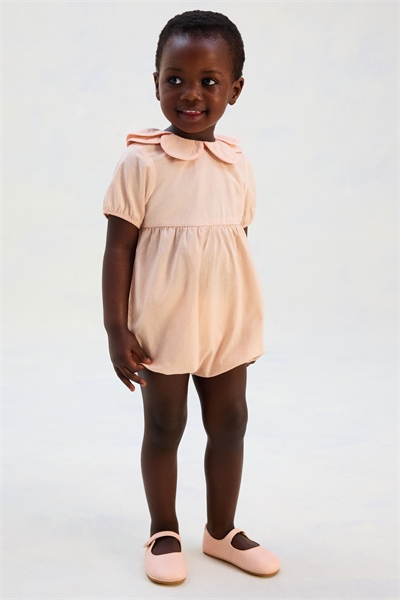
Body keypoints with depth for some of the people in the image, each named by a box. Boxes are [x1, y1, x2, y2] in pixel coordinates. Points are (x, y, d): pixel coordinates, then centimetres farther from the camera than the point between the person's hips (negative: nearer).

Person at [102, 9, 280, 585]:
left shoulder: (237, 164, 2)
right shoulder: (141, 163, -11)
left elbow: (239, 243, 9)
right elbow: (118, 248, -10)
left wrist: (247, 320, 12)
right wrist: (116, 330, -13)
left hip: (227, 324, 4)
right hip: (162, 327, -4)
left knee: (230, 422, 13)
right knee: (163, 427, 10)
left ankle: (222, 529, 32)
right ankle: (164, 532, 30)